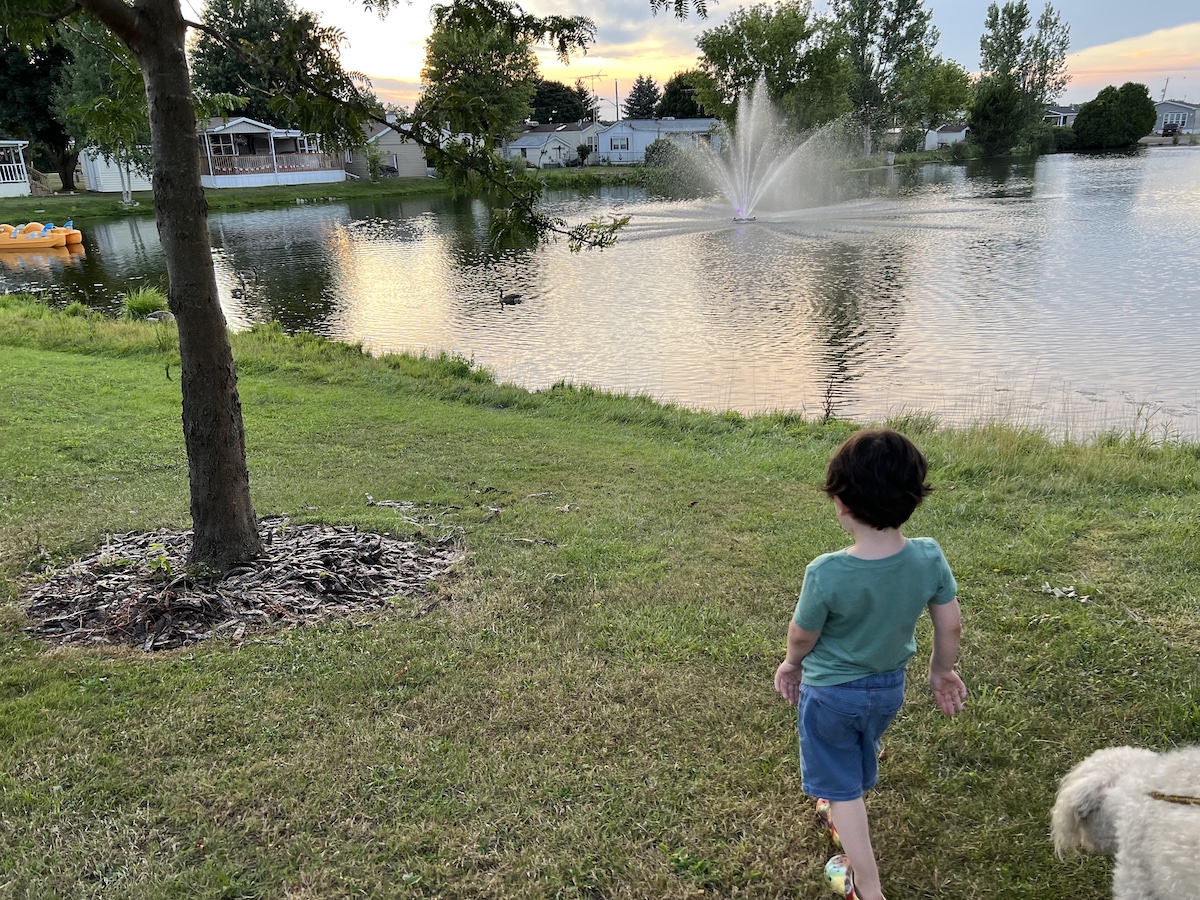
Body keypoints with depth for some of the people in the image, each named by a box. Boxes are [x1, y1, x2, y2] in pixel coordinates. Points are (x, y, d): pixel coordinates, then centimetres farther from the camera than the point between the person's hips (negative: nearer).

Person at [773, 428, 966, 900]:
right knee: (860, 764, 31)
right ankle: (843, 817, 57)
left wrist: (791, 663, 6)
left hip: (830, 692, -5)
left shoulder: (825, 573, -34)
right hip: (889, 686, 5)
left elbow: (802, 635, -17)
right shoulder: (929, 557, -23)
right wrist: (942, 671, 12)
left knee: (841, 786, 15)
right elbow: (951, 625, -8)